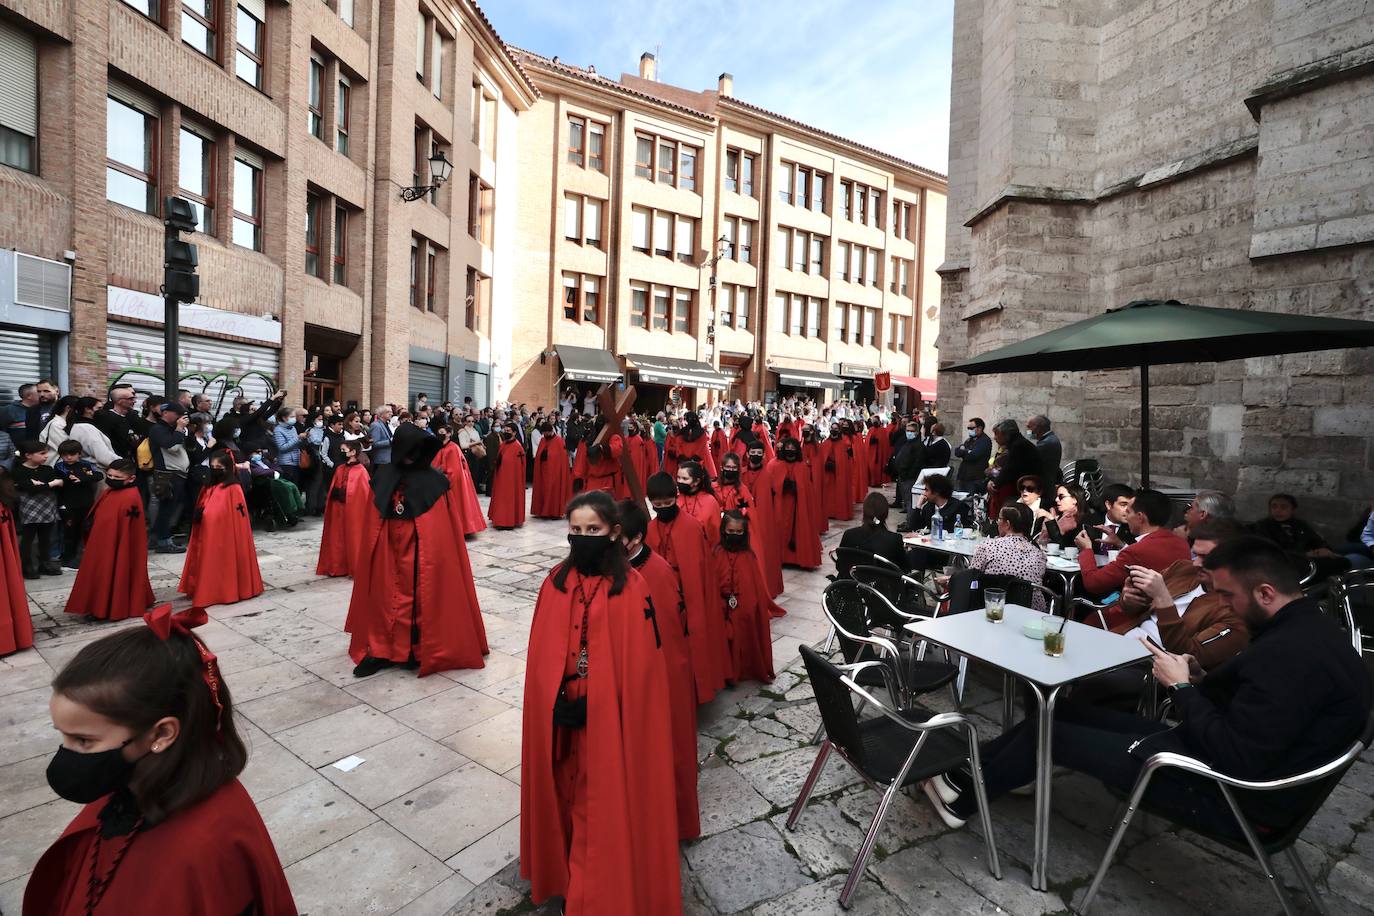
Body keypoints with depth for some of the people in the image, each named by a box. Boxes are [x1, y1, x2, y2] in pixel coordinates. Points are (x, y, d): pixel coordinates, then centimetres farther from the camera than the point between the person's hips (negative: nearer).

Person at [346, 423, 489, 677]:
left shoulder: (435, 481, -8)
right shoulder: (382, 477, 3)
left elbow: (446, 526, -6)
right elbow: (374, 523, 8)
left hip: (424, 552, -3)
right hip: (390, 552, 3)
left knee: (422, 597, 5)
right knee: (388, 596, 9)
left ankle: (421, 649, 20)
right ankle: (382, 648, 23)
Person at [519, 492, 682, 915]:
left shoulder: (631, 589, -16)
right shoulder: (555, 582, -2)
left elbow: (640, 664, -14)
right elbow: (541, 656, 4)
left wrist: (591, 706, -15)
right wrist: (556, 703, -6)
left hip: (608, 721, -4)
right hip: (560, 718, 4)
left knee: (604, 808, 10)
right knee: (565, 795, 20)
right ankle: (564, 873, 45)